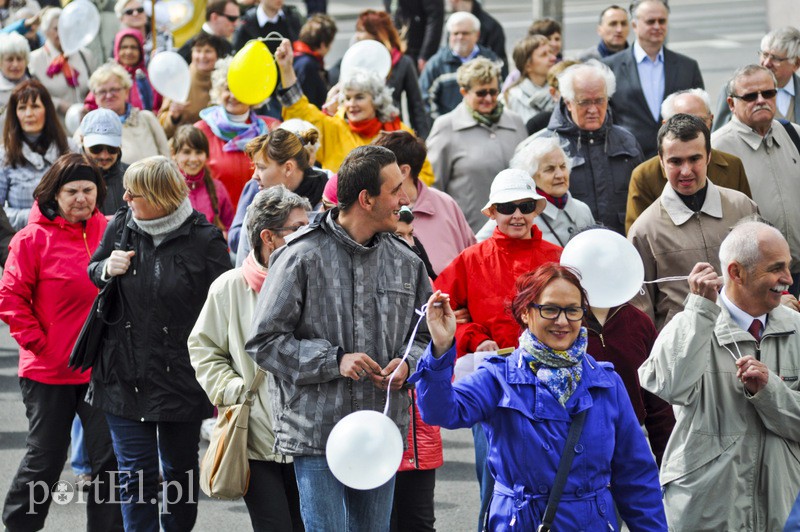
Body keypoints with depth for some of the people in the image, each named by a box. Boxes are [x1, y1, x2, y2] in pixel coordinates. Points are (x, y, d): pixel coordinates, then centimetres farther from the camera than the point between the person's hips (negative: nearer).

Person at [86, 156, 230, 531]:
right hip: (125, 374, 2)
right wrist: (106, 269, -7)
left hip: (181, 377, -2)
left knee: (181, 469, 13)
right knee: (135, 474, 3)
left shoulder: (204, 239, -10)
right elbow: (92, 270, 19)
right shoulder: (120, 227, 1)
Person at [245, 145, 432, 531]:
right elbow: (264, 340, -7)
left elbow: (426, 335, 18)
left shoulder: (405, 262, 8)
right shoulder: (302, 257, -8)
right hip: (316, 434, -5)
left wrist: (407, 363, -5)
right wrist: (334, 361, -16)